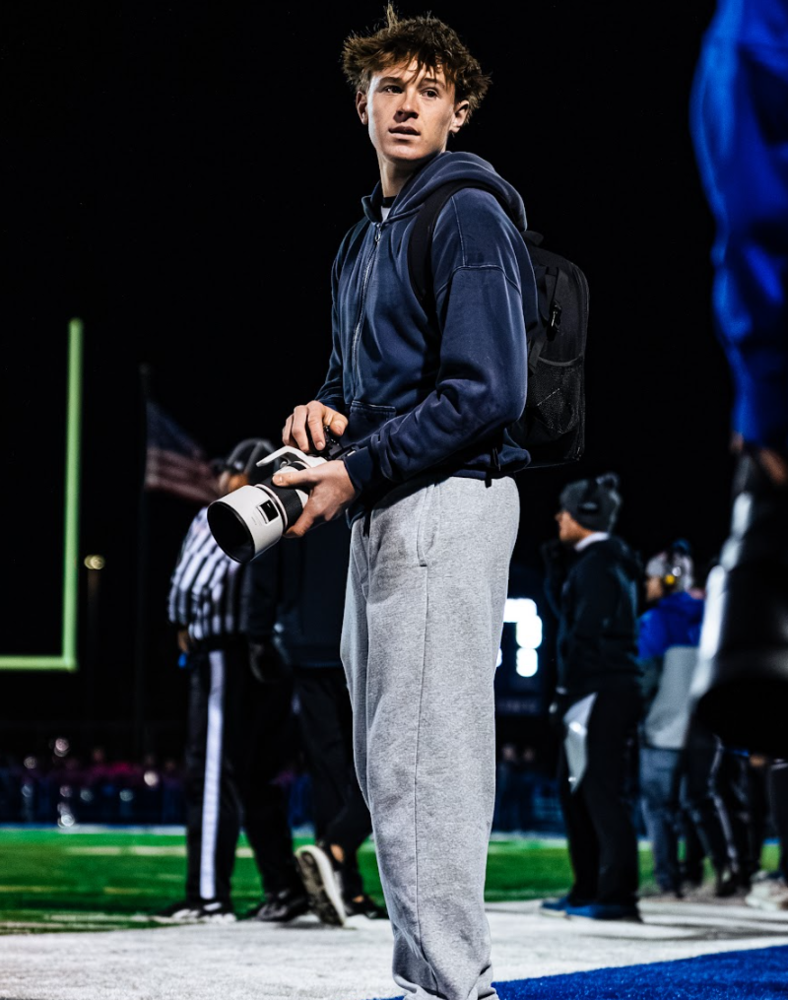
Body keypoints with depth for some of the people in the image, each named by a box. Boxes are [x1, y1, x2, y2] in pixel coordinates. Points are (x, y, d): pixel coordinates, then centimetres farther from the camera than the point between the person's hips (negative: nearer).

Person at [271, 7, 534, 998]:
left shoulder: (469, 217, -9)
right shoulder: (364, 237, 20)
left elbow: (485, 395, -17)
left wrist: (357, 474, -17)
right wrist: (325, 407, 4)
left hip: (447, 506, -10)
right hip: (382, 512, 10)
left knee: (422, 758, -13)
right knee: (385, 758, 11)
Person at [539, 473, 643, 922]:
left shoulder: (596, 564, -12)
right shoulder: (606, 560, 18)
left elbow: (587, 634, -18)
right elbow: (567, 612, 25)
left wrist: (571, 692, -18)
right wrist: (556, 566, 14)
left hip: (602, 693, -11)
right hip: (606, 693, 11)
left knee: (603, 791, -11)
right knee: (574, 789, 15)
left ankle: (618, 896, -12)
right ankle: (589, 891, 19)